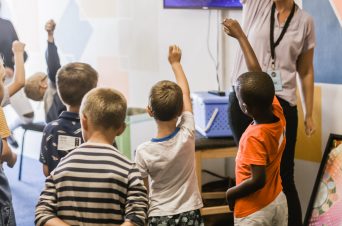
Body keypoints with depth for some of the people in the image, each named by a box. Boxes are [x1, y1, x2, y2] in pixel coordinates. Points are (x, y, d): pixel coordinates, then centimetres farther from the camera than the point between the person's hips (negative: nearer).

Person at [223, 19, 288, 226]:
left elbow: (258, 180, -29)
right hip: (278, 202, 7)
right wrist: (240, 35, 4)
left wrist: (231, 193, -11)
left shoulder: (255, 137, -28)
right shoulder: (277, 112, -9)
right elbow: (257, 74, -2)